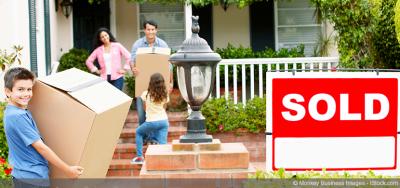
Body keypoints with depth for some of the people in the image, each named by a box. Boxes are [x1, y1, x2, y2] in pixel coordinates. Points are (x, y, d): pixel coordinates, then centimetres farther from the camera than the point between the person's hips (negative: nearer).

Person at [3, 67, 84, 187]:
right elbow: (40, 147, -21)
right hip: (32, 178, -10)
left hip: (24, 174, 10)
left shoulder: (13, 112, 8)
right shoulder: (17, 116, -22)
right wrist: (67, 170, -15)